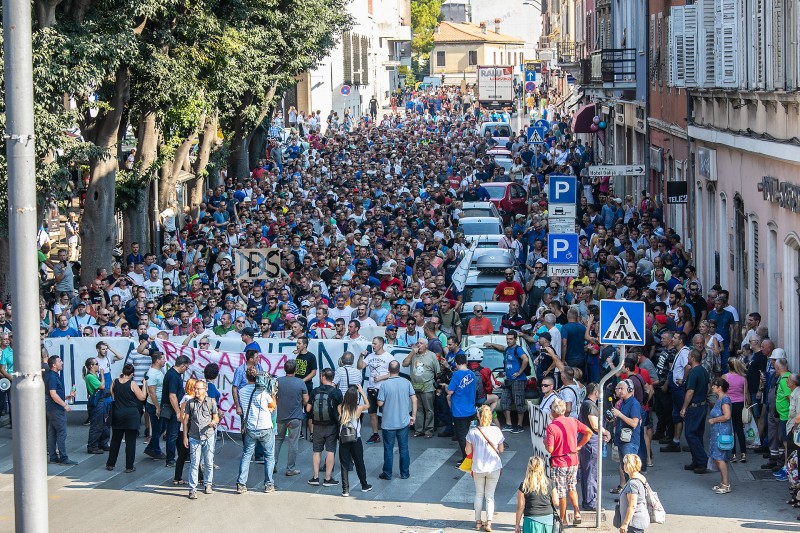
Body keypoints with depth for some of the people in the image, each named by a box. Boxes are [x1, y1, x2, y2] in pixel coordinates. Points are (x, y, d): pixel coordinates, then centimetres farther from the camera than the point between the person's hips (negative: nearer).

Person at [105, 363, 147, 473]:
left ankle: (110, 464, 21)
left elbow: (111, 394, 12)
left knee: (115, 440, 17)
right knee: (130, 441, 2)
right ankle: (129, 467, 3)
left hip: (117, 414, 4)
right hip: (131, 416, -4)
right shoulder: (132, 384, -14)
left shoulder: (115, 382, -1)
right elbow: (142, 397, -11)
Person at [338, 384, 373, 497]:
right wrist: (361, 391, 12)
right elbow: (367, 405, 10)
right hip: (356, 440, 0)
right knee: (359, 463, 17)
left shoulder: (341, 408, -12)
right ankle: (364, 486, 33)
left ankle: (345, 489, 0)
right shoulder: (359, 408, -11)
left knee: (344, 465, 6)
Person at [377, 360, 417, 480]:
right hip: (404, 421, 3)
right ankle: (405, 473, 18)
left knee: (388, 449, 8)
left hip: (389, 423, -3)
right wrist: (413, 415, 5)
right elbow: (414, 399, -3)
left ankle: (387, 474, 15)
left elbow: (380, 403, -13)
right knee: (404, 448, 12)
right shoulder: (406, 383, -5)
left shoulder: (385, 385, -15)